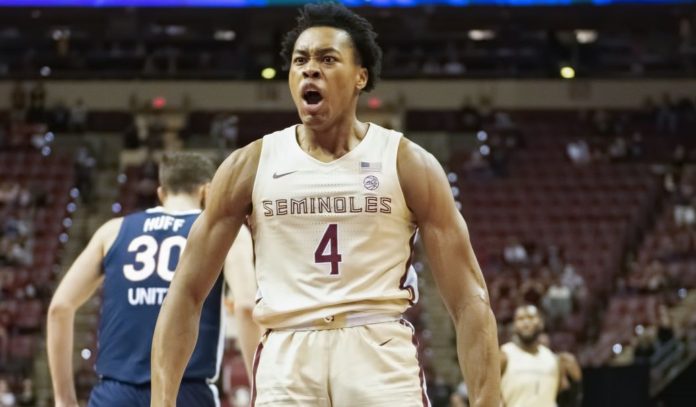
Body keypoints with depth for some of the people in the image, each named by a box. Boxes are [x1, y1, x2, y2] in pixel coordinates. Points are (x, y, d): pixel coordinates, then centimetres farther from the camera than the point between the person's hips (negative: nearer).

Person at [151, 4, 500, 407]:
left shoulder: (408, 164, 4)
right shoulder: (250, 166, 8)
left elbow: (469, 297, 3)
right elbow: (187, 291, 8)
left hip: (380, 356, -1)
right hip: (286, 360, 1)